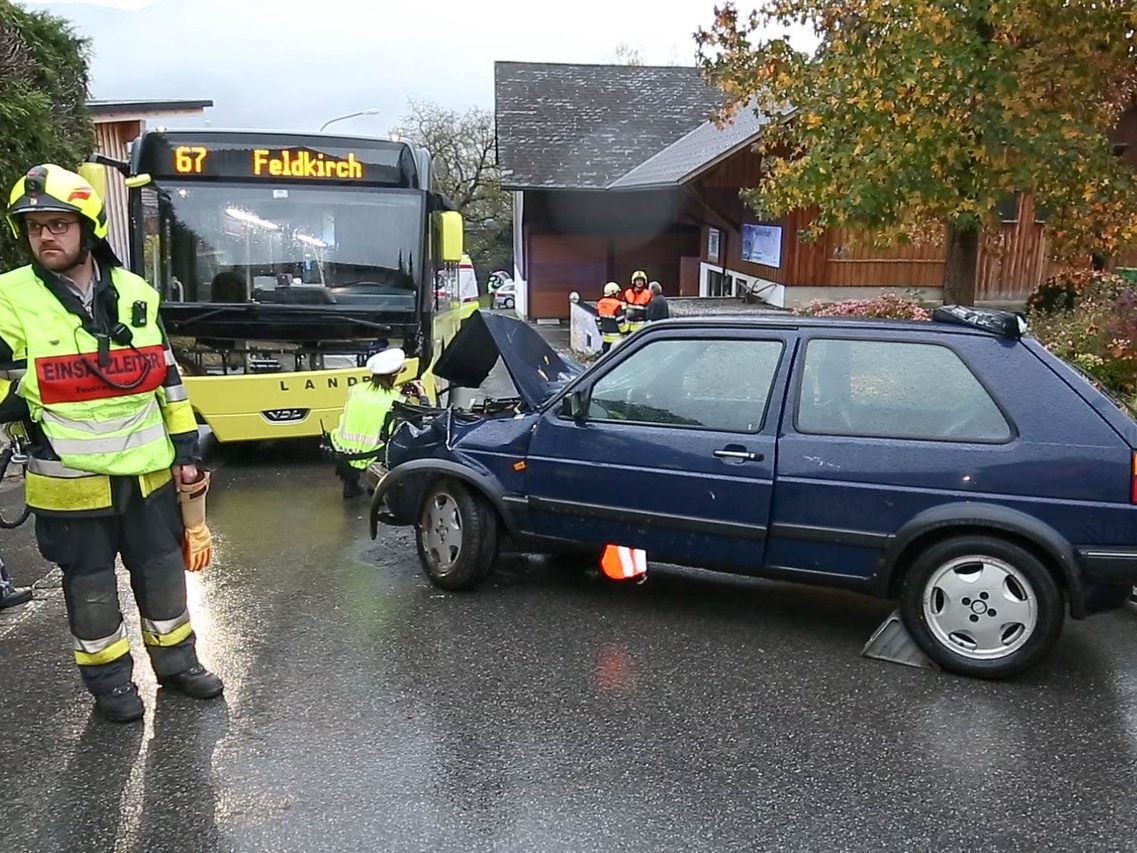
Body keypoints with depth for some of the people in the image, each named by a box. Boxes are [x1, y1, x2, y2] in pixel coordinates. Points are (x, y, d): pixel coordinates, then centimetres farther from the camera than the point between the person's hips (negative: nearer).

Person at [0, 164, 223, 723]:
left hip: (147, 470, 3)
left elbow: (167, 376, 8)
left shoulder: (134, 293, 3)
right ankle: (109, 678, 30)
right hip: (70, 479, -3)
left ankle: (176, 661, 33)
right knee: (90, 583, 11)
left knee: (163, 569, 14)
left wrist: (185, 446, 6)